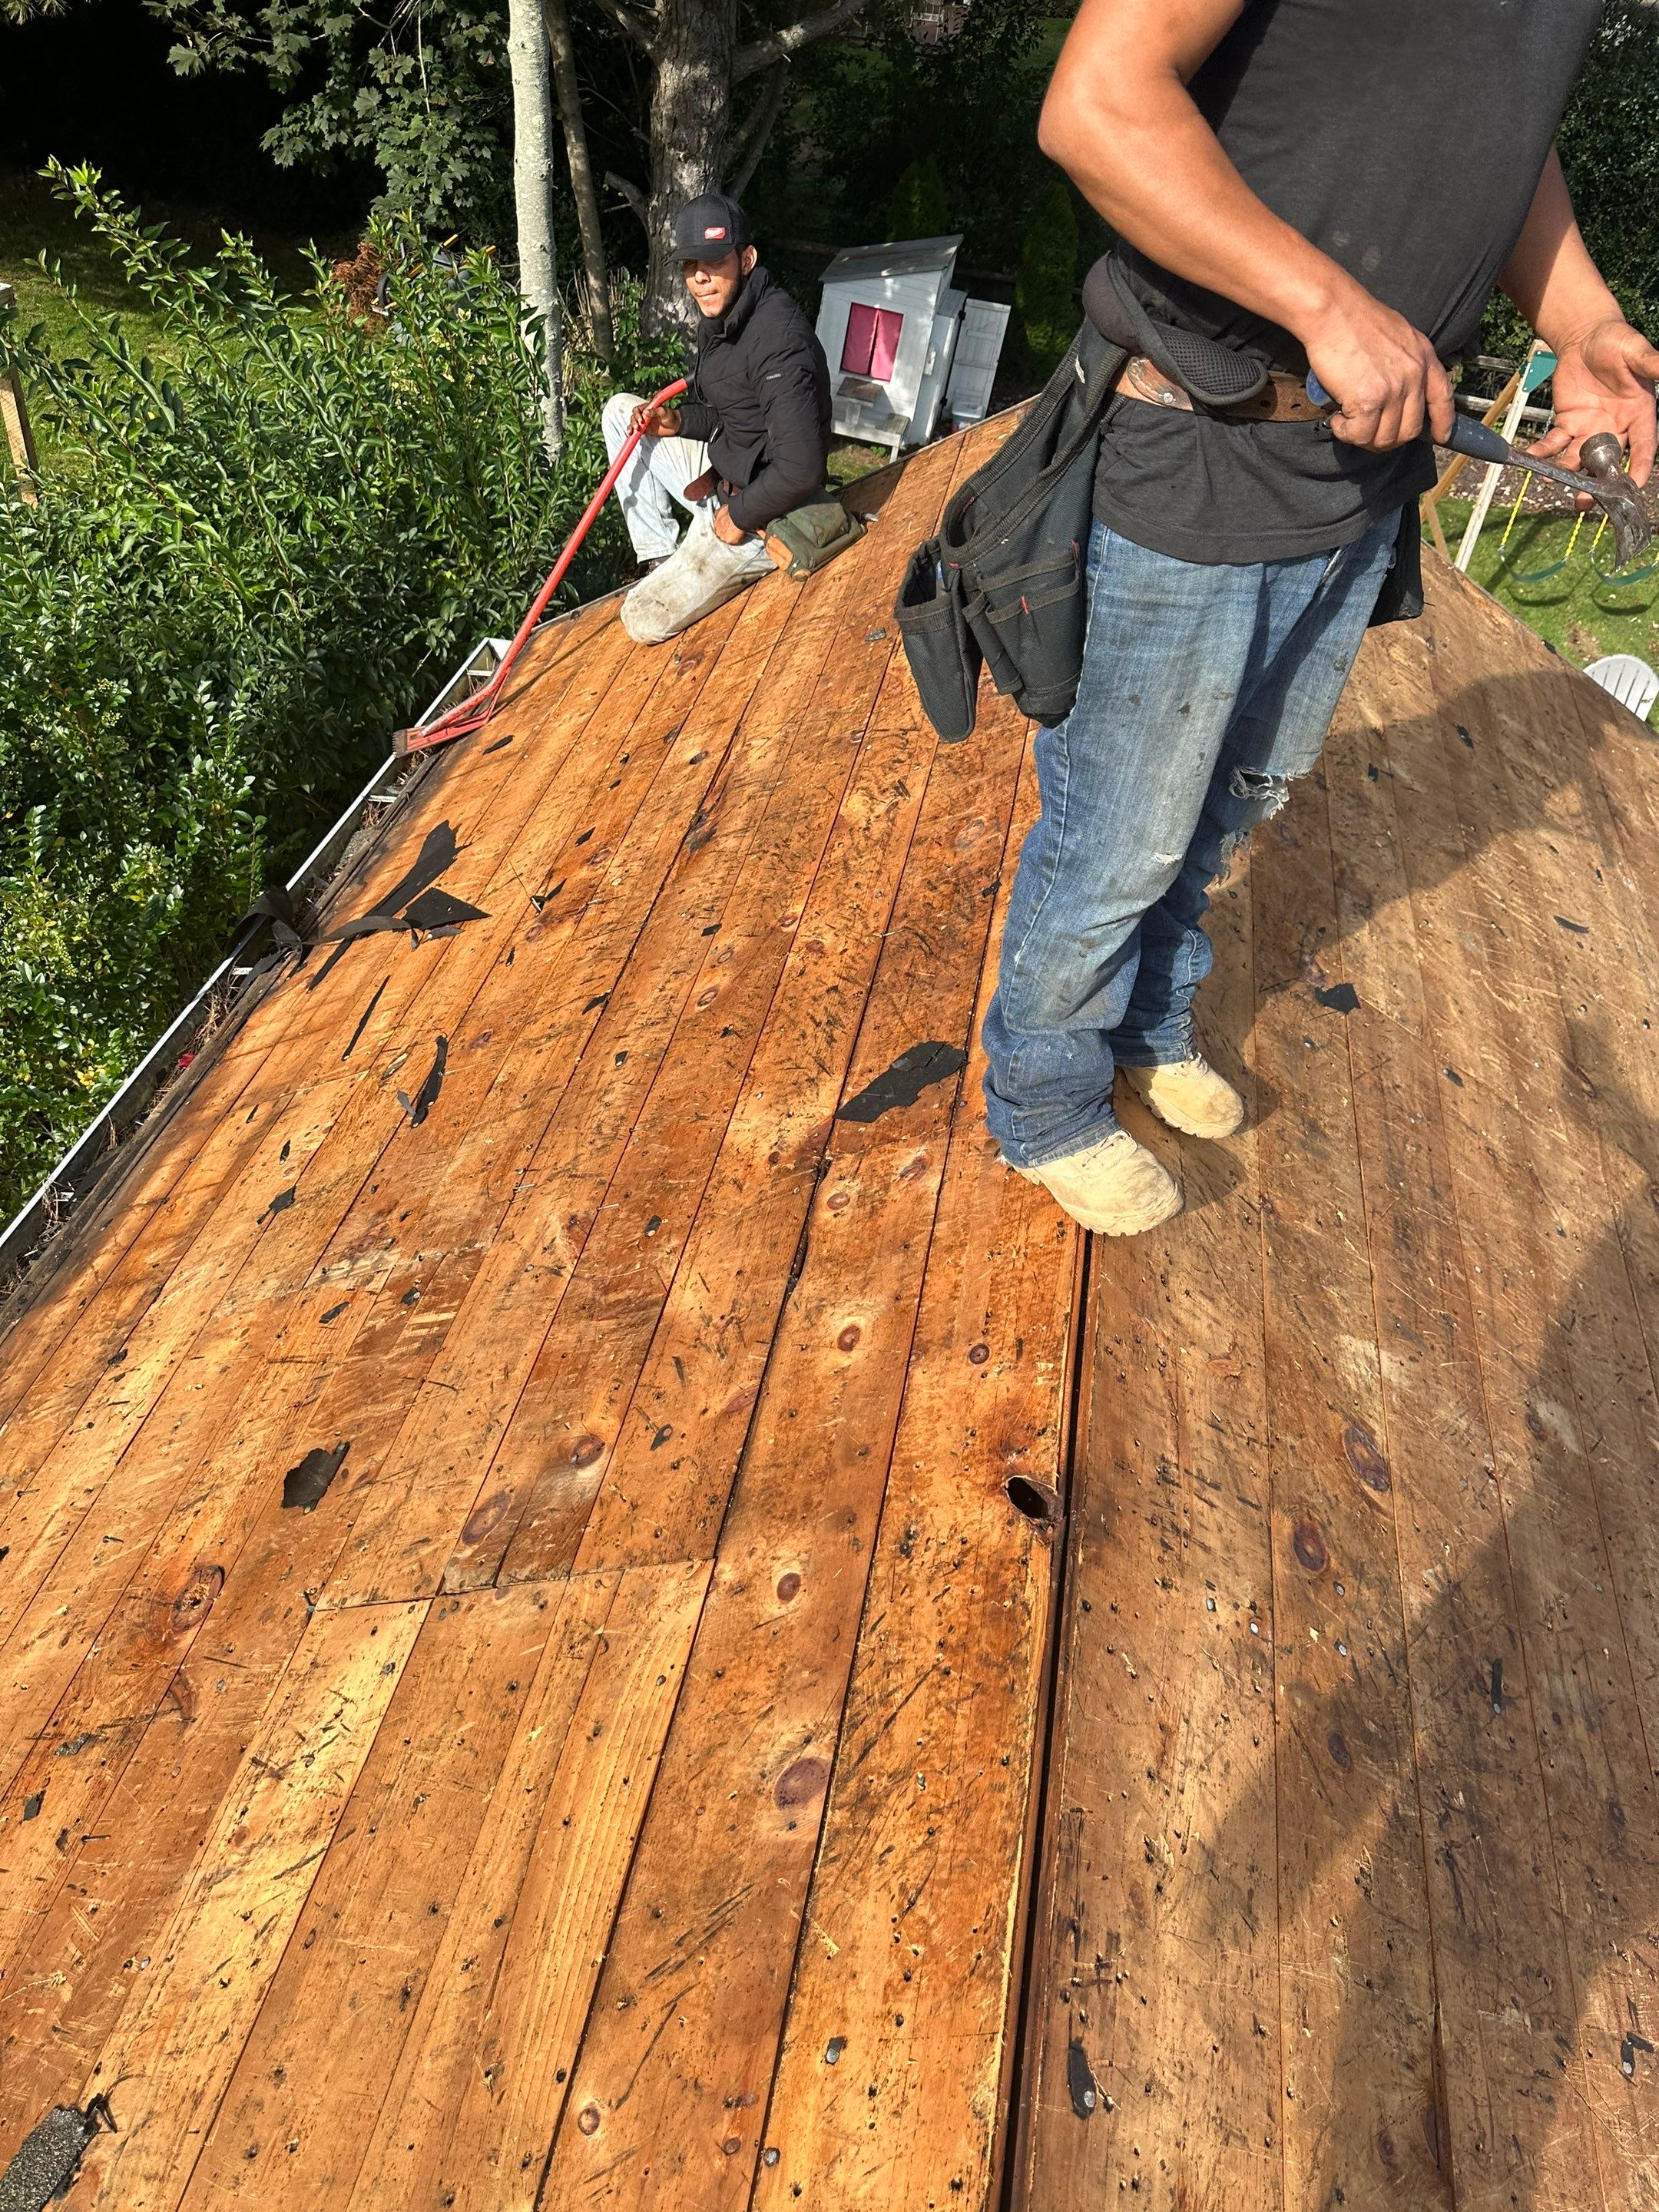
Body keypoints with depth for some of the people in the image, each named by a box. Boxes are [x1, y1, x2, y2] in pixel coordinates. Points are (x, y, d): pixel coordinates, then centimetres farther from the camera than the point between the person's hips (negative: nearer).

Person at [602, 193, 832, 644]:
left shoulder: (778, 339, -27)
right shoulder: (719, 319, 4)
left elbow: (800, 471, -34)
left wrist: (739, 517, -20)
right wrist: (676, 421, -1)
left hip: (759, 519, -9)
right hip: (720, 478, 10)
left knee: (644, 621, -13)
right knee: (620, 409, 13)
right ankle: (660, 559, 12)